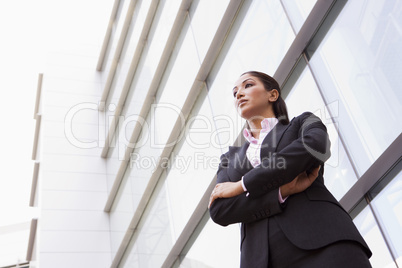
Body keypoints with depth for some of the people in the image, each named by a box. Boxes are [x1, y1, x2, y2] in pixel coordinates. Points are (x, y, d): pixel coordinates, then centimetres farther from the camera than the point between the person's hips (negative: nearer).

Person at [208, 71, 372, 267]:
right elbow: (219, 210, 8)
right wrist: (283, 191, -4)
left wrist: (243, 185, -2)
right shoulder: (231, 158, 25)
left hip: (322, 244, -2)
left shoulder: (304, 123, 19)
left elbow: (316, 146, -5)